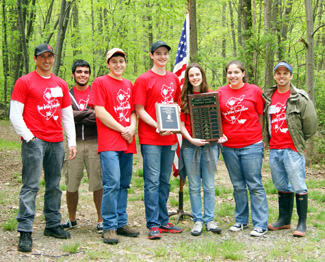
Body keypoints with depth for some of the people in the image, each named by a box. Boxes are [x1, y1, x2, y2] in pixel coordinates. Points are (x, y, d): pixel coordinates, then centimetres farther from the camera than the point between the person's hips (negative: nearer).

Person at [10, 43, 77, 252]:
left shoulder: (61, 85, 15)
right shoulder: (24, 82, 1)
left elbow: (67, 116, 18)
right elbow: (15, 115, -3)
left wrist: (72, 142, 11)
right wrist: (29, 137, -11)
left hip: (57, 142, 5)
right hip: (34, 141, -5)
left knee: (54, 185, 10)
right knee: (31, 186, -8)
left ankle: (53, 225, 21)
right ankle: (25, 232, -6)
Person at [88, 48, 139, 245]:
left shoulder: (129, 85, 19)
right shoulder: (100, 83, 1)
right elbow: (100, 112, -7)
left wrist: (132, 128, -1)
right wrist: (121, 129, -8)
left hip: (127, 142, 6)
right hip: (109, 142, -6)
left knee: (124, 184, 9)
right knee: (112, 182, -12)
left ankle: (121, 223, 17)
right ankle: (109, 227, -6)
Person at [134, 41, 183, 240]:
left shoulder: (174, 79, 13)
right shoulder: (144, 80, -3)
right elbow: (139, 110, -7)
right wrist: (157, 126, -18)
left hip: (170, 138, 6)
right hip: (150, 138, -5)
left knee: (165, 181, 12)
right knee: (152, 181, -6)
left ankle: (163, 221, 20)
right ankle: (153, 225, -1)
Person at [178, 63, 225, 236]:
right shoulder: (184, 98, 4)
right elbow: (181, 124, 1)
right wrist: (191, 139, -14)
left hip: (209, 144, 0)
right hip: (190, 145, 0)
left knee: (209, 186, 4)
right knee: (194, 186, 5)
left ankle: (209, 220, 14)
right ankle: (197, 220, 13)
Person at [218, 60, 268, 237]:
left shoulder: (254, 91, 1)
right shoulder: (221, 93, 5)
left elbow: (261, 116, 4)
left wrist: (260, 139, 1)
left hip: (251, 145, -3)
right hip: (229, 146, 3)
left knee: (255, 185, -2)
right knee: (238, 186, 12)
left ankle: (260, 224, 4)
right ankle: (241, 220, 23)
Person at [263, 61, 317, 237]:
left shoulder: (300, 98, -6)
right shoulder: (268, 97, 10)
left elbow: (311, 124, -3)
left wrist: (299, 140, 6)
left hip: (293, 149, -5)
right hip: (274, 149, 6)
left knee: (298, 186, -4)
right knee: (281, 186, 14)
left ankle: (302, 223, 5)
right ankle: (284, 220, 25)